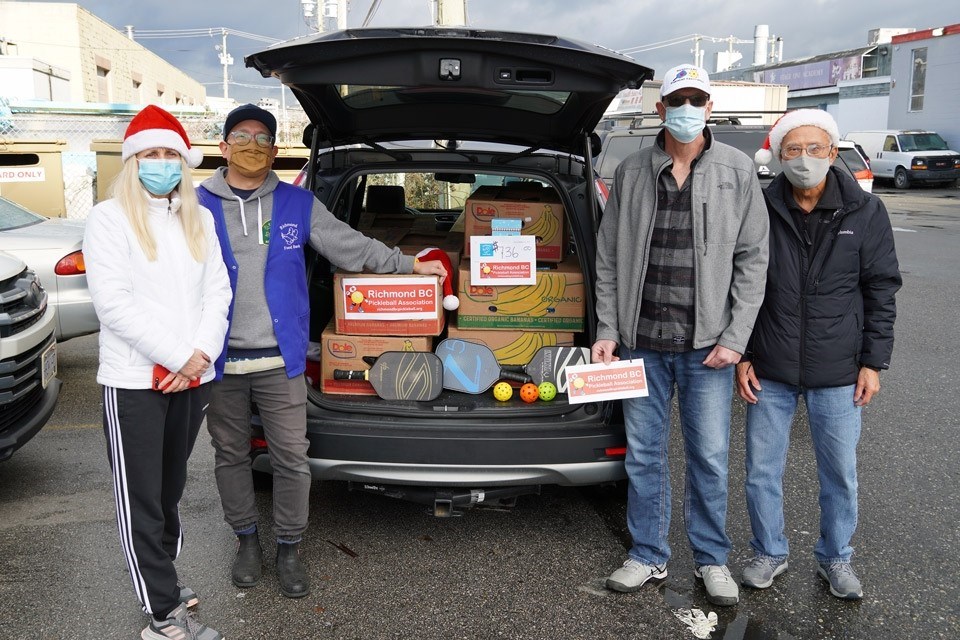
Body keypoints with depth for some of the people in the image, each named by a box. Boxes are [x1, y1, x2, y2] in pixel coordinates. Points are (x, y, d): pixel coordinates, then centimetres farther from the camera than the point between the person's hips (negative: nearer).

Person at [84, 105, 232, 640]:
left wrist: (200, 353, -8)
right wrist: (177, 357, -15)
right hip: (135, 380, -5)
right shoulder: (110, 218, -4)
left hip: (193, 377, 5)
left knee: (172, 486, 16)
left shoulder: (200, 220, 11)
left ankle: (162, 578, 32)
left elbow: (218, 291, 7)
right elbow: (114, 302, -13)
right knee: (141, 497, 1)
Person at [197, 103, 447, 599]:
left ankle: (289, 548, 22)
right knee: (231, 455, 13)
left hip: (280, 361, 0)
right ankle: (247, 539, 34)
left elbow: (351, 246, 12)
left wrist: (410, 264, 14)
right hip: (220, 361, 0)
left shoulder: (298, 204, 6)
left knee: (292, 460, 3)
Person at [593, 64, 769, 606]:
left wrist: (735, 338, -8)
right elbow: (609, 258, 6)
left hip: (707, 345, -1)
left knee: (710, 458, 8)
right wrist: (607, 331, 0)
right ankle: (649, 556, 28)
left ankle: (712, 559, 28)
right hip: (641, 343, 2)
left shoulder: (739, 172, 0)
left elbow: (753, 260, -1)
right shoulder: (631, 173, 4)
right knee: (643, 455, 11)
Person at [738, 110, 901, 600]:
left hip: (838, 374, 0)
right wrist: (742, 356, 0)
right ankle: (770, 553, 32)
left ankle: (835, 558, 34)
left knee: (840, 474, 12)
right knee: (762, 472, 10)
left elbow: (881, 290, 2)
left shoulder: (865, 212, -2)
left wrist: (873, 361, -2)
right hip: (770, 373, 0)